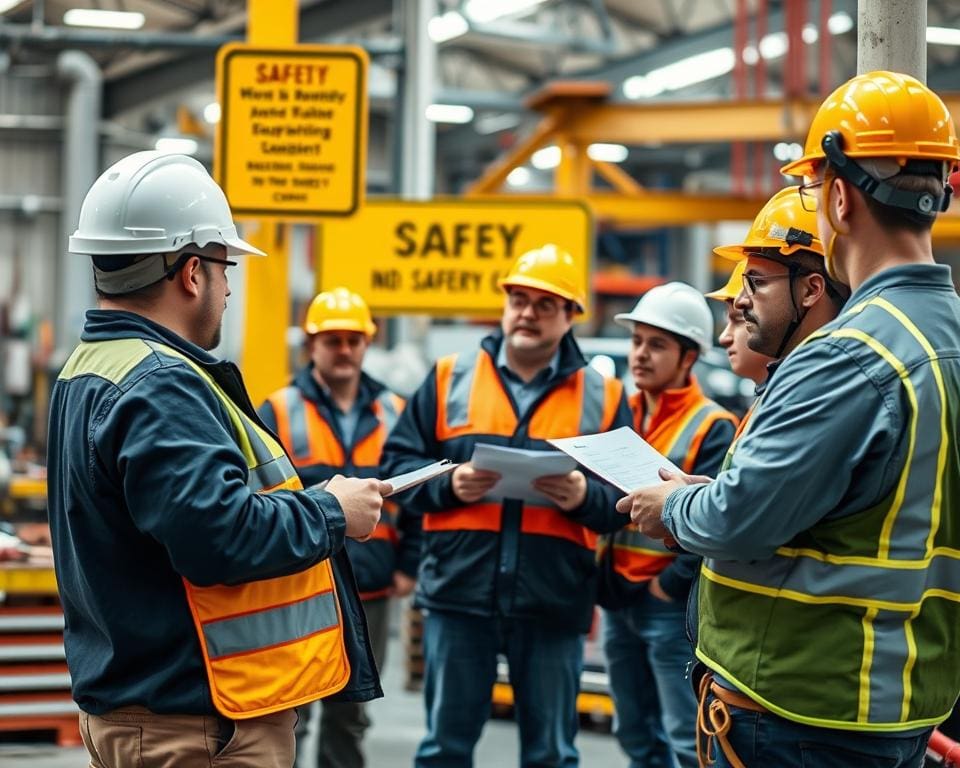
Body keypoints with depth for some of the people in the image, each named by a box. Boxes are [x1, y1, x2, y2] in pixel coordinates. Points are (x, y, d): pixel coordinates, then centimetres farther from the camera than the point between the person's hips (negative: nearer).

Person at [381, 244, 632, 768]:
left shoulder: (602, 395, 7)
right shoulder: (450, 376, 8)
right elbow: (398, 463, 6)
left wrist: (585, 497, -18)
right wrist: (447, 485, -12)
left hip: (554, 602, 0)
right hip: (460, 592, 0)